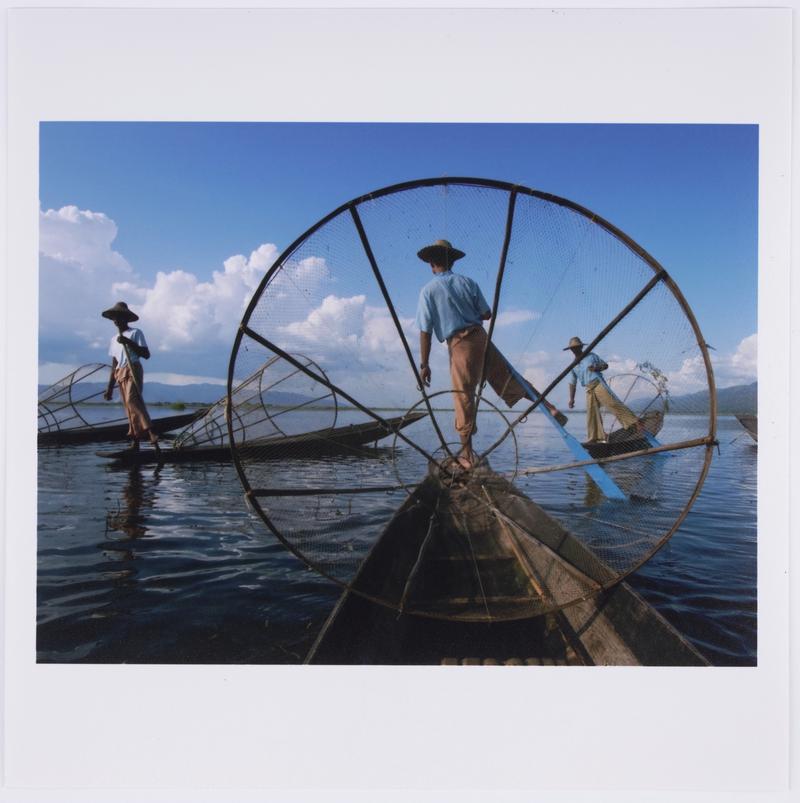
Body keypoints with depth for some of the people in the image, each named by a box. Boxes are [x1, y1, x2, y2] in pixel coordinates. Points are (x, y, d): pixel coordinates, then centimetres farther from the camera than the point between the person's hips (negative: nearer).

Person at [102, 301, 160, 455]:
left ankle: (151, 434, -38)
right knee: (129, 408, 2)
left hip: (133, 370, -7)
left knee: (132, 400, -28)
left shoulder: (136, 333, 3)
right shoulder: (114, 339, 22)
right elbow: (114, 365, 23)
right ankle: (135, 443, 1)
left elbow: (146, 354, -8)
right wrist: (109, 388, 20)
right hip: (120, 376, 7)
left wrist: (128, 342, -16)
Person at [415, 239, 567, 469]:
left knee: (464, 398, 2)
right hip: (480, 337, 4)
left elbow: (425, 332, -5)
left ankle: (467, 453, 8)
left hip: (459, 344, -3)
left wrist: (424, 365, -1)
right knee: (510, 379, 15)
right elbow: (487, 314, 9)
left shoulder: (428, 290, -2)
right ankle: (549, 408, 12)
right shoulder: (467, 282, 8)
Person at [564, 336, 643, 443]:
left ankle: (634, 423, -19)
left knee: (613, 403, -18)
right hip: (589, 390, 4)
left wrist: (596, 368, -7)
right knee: (592, 413, -3)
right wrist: (571, 399, 10)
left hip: (599, 384, -3)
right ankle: (597, 438, 1)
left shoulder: (591, 355, 10)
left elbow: (605, 365, 14)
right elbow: (572, 383, 17)